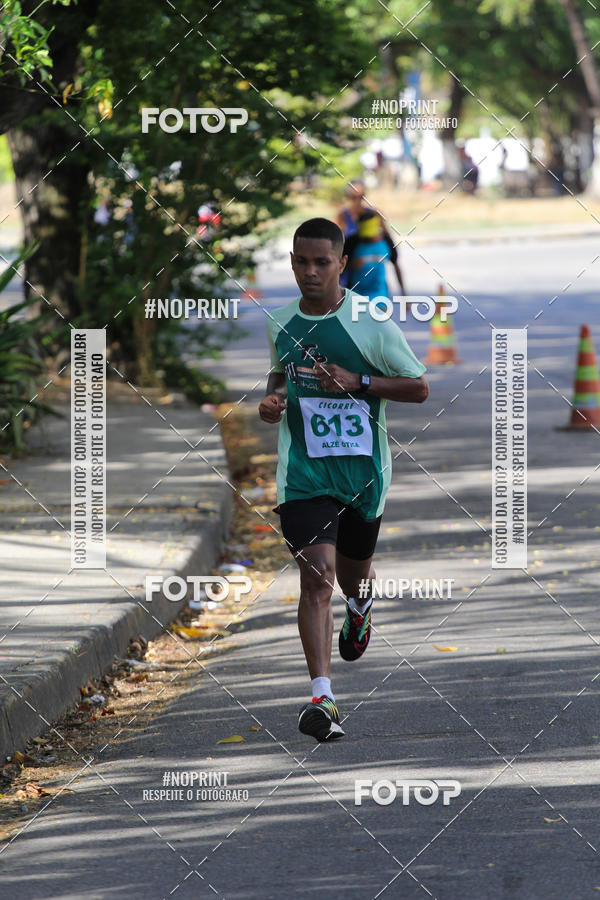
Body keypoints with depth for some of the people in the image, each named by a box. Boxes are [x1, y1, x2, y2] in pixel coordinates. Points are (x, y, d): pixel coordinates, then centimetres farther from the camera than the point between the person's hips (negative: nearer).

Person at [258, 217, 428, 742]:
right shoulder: (280, 325, 3)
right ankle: (322, 697, -22)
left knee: (353, 573, 19)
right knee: (317, 576, -17)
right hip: (304, 472, 0)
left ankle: (360, 606, 60)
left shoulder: (371, 323, -8)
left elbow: (419, 388, -4)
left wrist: (357, 382, -17)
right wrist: (272, 400, 1)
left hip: (363, 470, 0)